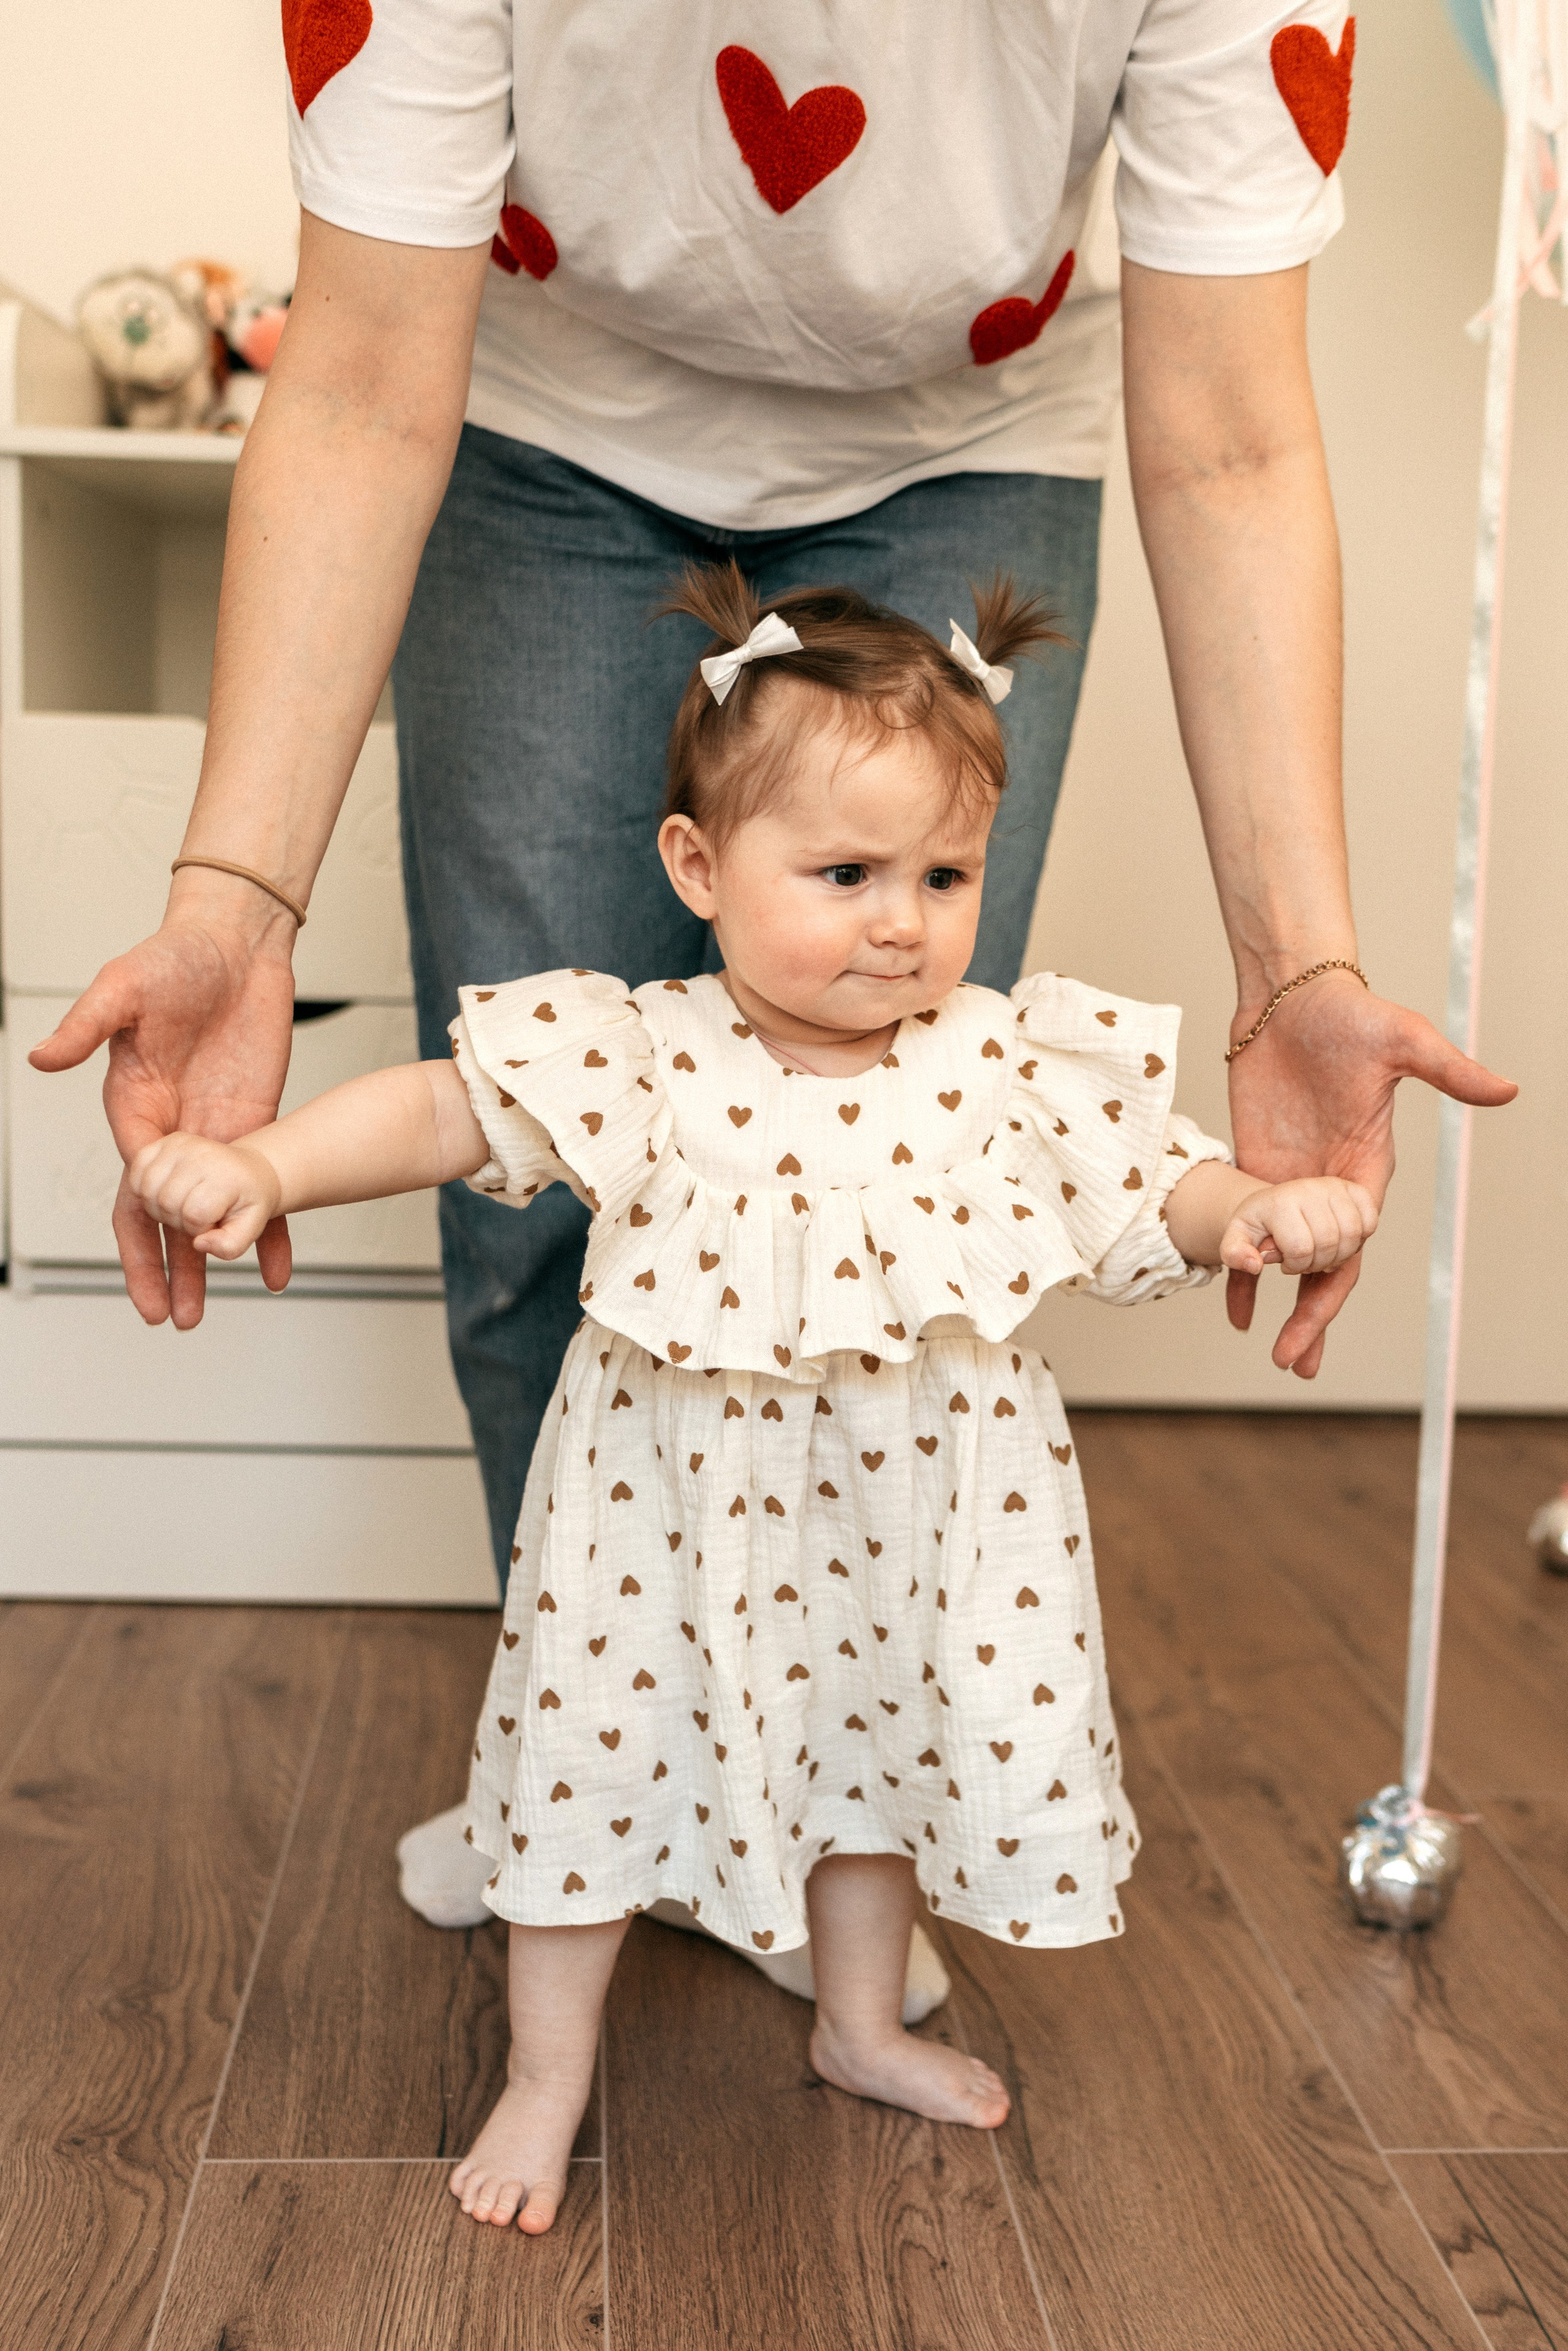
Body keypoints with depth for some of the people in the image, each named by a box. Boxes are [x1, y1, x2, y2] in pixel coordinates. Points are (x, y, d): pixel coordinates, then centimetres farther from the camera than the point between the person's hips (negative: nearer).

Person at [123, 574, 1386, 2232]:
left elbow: (1151, 1196, -5)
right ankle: (548, 2073, 30)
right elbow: (438, 1111, -17)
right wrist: (259, 1166, -29)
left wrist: (1273, 1210, -24)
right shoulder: (641, 1060, -18)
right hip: (674, 1508, -2)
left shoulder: (1013, 1068, -11)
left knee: (884, 1737, 20)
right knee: (600, 1745, 8)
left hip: (907, 1512, 3)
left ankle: (860, 2024, 47)